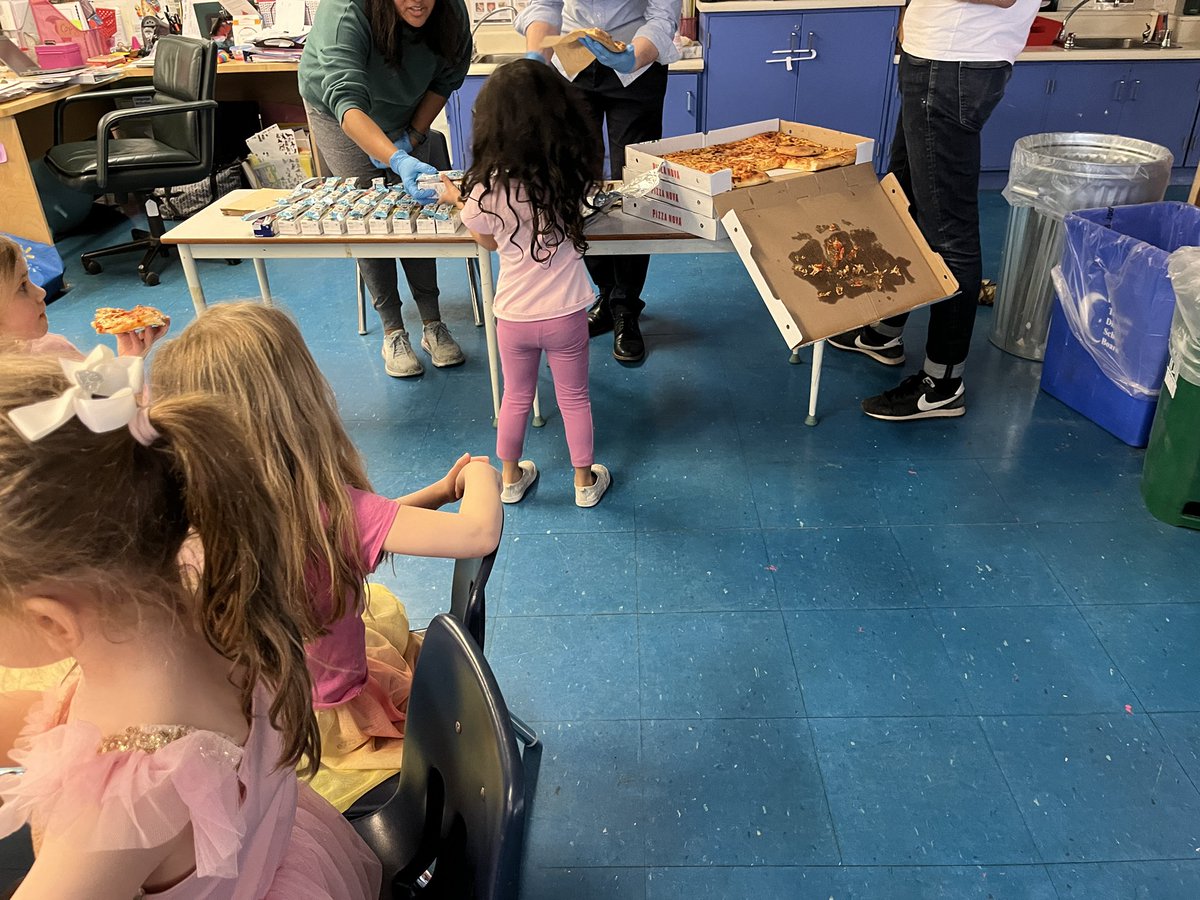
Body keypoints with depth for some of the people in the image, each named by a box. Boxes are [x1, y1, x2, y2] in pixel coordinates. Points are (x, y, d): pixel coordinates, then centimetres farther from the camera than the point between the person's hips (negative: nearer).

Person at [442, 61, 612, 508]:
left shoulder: (488, 188, -17)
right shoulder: (573, 173, -12)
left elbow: (488, 242, 1)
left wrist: (459, 199, 16)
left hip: (514, 315, 0)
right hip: (565, 312, 1)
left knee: (516, 398, 21)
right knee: (574, 398, 18)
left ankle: (510, 478, 37)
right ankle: (585, 480, 32)